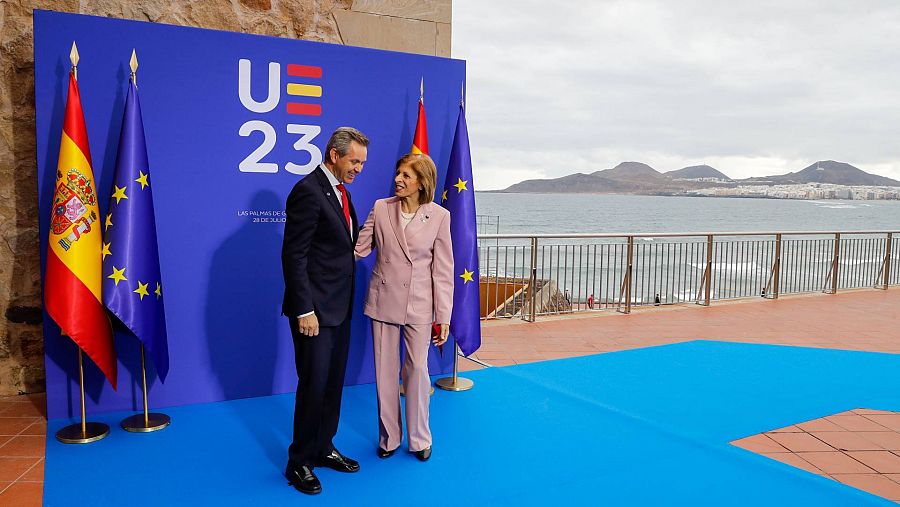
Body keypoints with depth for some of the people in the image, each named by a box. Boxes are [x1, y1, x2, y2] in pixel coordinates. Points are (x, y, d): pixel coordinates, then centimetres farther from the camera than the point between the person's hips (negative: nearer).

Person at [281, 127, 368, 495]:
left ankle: (323, 448, 32)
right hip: (315, 308, -9)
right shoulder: (308, 191, -16)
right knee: (314, 385, 1)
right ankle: (299, 462, 18)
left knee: (333, 382, 17)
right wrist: (305, 310, -21)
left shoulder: (339, 191, 12)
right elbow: (294, 256, -19)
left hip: (339, 307, 9)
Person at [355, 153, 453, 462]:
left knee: (417, 370, 6)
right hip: (383, 300, 2)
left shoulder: (439, 216, -5)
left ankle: (419, 439, 26)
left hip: (419, 305, -2)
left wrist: (444, 317, -4)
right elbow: (359, 247, 1)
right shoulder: (381, 208, 0)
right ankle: (389, 437, 29)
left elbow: (443, 270, -4)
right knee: (385, 372, 10)